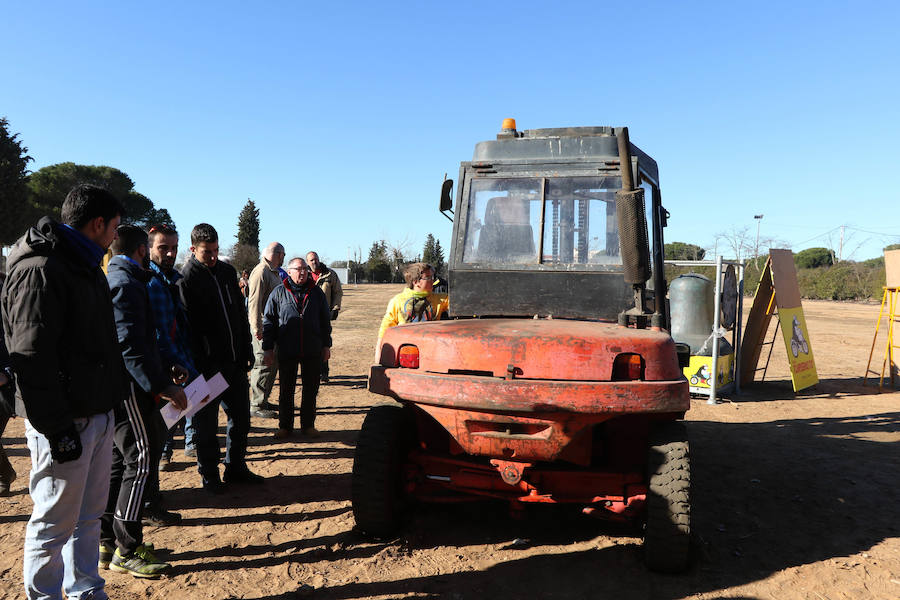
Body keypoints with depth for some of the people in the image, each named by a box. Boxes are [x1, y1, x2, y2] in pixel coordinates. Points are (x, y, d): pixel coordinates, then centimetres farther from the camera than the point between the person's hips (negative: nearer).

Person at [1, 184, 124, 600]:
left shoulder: (84, 265, 15)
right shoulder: (39, 270, -16)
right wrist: (57, 427, -21)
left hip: (97, 414, 9)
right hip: (64, 421, -9)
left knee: (89, 515, 18)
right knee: (55, 522, 4)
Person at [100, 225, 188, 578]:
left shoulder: (112, 280, 18)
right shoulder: (127, 284, -15)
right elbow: (130, 345, -24)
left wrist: (166, 369, 19)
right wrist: (162, 386, -24)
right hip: (128, 386, -11)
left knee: (119, 461, 15)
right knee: (142, 460, -5)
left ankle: (108, 544, 23)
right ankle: (127, 550, 2)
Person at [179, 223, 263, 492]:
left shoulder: (228, 271, 9)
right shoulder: (185, 279, -10)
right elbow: (187, 327, -14)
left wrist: (246, 351, 11)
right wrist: (198, 366, -18)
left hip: (235, 361, 6)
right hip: (207, 365, -6)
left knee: (241, 417, 14)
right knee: (206, 422, 7)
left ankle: (236, 468, 29)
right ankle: (209, 474, 22)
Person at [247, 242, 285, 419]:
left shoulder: (274, 272, 18)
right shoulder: (261, 272, -14)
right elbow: (254, 303, -20)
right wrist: (257, 329, -23)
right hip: (263, 328, -10)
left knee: (272, 364, 14)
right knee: (264, 365, -7)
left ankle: (262, 400, 24)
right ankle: (256, 406, 0)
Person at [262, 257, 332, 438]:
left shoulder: (316, 292, 8)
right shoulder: (279, 293, 2)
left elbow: (325, 320, 14)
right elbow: (268, 321, 4)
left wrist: (326, 345, 11)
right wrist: (268, 348, -1)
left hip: (313, 351, 2)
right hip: (287, 351, -1)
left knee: (311, 389, 8)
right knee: (286, 389, 6)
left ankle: (308, 425, 20)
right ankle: (285, 426, 19)